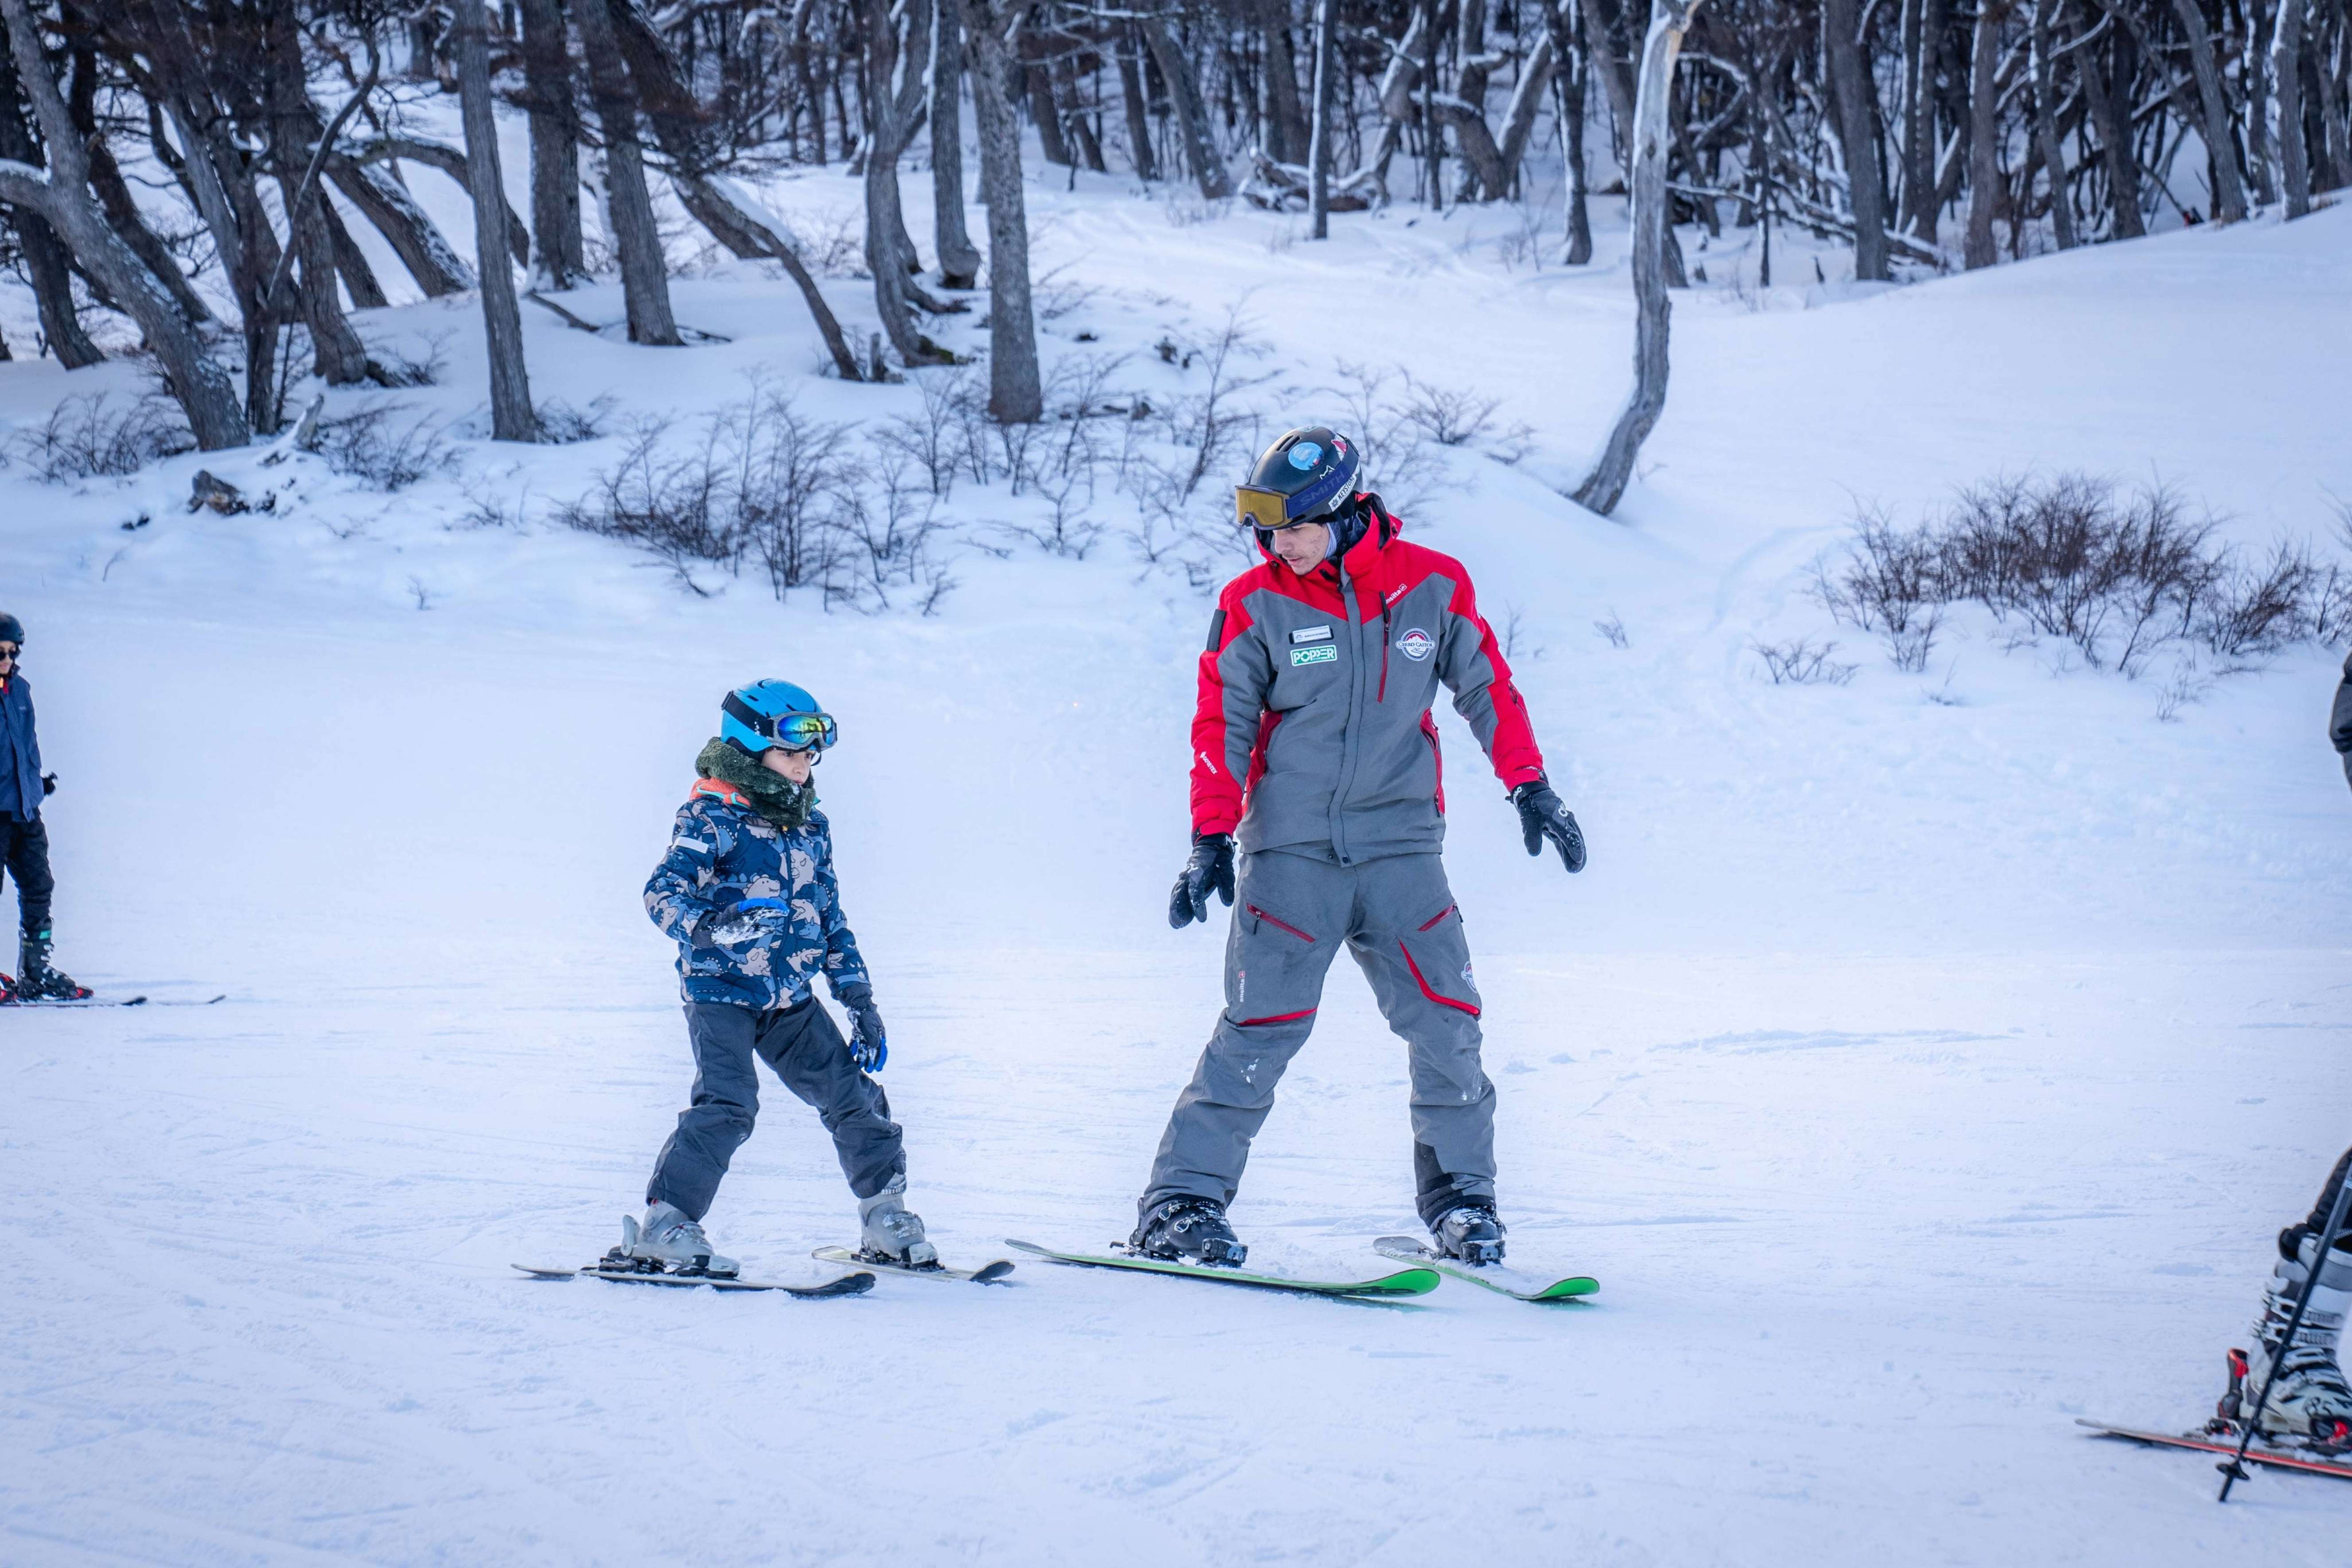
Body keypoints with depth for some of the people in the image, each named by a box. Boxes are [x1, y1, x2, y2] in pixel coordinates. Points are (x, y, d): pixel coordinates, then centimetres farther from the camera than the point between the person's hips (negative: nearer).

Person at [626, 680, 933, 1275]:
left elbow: (831, 921, 20)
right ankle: (664, 1225, -15)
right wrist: (712, 926, -40)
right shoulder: (712, 820, -9)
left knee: (853, 1094, 3)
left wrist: (861, 1002, 15)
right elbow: (663, 893, -20)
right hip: (721, 990, -7)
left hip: (791, 1000, 7)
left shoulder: (810, 827, 13)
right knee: (728, 1104, -23)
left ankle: (886, 1220, 17)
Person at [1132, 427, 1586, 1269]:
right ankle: (1181, 1201, -4)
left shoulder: (1432, 584, 0)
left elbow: (1486, 686, 13)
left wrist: (1529, 788, 10)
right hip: (1290, 844, -2)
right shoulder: (1253, 604, -4)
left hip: (1400, 842, 2)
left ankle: (1460, 1198, 14)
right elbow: (1222, 726, -1)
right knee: (1265, 1024, -10)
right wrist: (1212, 838, -8)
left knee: (1446, 1024, -2)